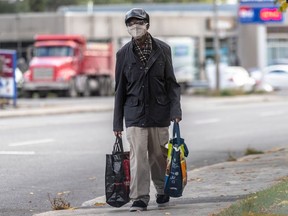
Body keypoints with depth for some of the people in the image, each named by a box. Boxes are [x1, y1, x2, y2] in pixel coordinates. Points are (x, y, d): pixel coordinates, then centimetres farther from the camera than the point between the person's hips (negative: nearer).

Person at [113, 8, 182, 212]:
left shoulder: (163, 49, 2)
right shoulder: (124, 54, 2)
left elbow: (171, 83, 4)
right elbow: (120, 89, 6)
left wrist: (175, 110, -7)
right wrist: (117, 122, 5)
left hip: (159, 113, 0)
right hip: (135, 113, 0)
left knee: (158, 154, 8)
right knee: (138, 156, -9)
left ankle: (163, 191, 27)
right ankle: (139, 199, -7)